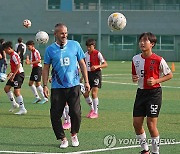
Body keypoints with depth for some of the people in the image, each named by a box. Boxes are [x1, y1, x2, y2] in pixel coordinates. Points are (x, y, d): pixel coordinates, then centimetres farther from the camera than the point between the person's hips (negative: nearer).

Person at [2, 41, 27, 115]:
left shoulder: (14, 55, -17)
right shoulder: (11, 55, 14)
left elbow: (18, 65, -24)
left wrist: (13, 75, -23)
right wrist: (11, 73, 18)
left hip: (19, 74, -10)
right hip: (15, 74, 10)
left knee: (16, 91, -12)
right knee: (6, 88, 10)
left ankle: (23, 109, -9)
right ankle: (14, 104, 18)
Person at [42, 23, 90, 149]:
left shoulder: (75, 45, 3)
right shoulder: (50, 49, 2)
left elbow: (82, 64, 9)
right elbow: (46, 68, 6)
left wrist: (86, 81, 6)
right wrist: (45, 85, -1)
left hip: (73, 85, 0)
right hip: (57, 87, 0)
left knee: (75, 112, -6)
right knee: (55, 115, -2)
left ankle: (74, 135, 19)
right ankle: (63, 139, 14)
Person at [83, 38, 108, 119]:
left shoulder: (98, 54, -9)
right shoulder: (86, 54, 8)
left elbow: (105, 64, -13)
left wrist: (97, 66, -29)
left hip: (96, 74, -6)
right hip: (88, 74, 6)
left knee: (94, 93, -12)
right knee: (85, 94, 2)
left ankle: (95, 112, -1)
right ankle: (92, 109, 22)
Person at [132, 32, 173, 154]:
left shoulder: (158, 60, -12)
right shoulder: (135, 59, 3)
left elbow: (170, 75, -2)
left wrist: (156, 81, -15)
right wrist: (134, 78, -6)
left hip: (154, 92, -5)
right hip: (141, 92, 6)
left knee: (151, 124, -7)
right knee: (137, 123, 3)